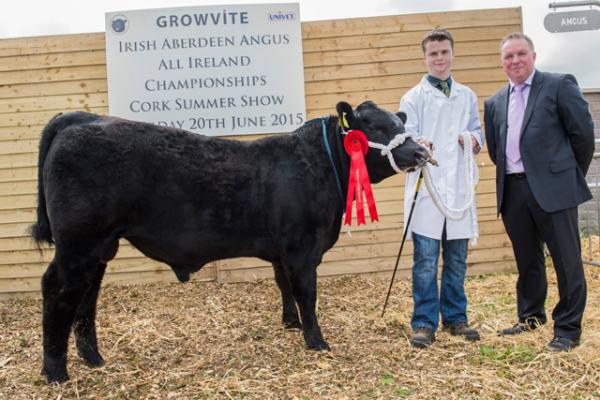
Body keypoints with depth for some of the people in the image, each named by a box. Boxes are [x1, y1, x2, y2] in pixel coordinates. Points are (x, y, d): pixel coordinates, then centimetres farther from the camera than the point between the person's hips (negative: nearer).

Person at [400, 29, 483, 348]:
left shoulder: (467, 96, 17)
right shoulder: (413, 98, 4)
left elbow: (477, 131, 19)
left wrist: (475, 139, -5)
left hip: (459, 187, 4)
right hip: (426, 187, -3)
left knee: (457, 259, 10)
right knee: (426, 260, -4)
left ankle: (455, 317, 22)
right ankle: (424, 323, 5)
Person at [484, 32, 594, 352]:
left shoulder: (559, 85, -1)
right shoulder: (495, 103, 14)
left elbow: (583, 132, -2)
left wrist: (572, 174, 4)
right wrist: (511, 175, 12)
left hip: (553, 187, -5)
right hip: (513, 191, 5)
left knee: (567, 260, 1)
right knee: (526, 260, 16)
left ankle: (568, 329, 12)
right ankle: (530, 317, 31)